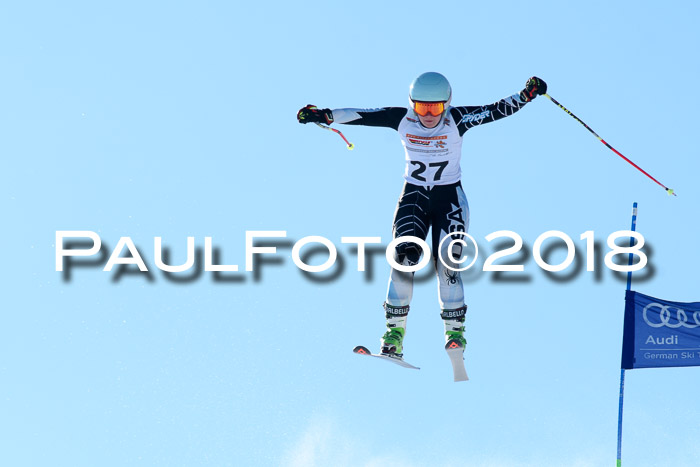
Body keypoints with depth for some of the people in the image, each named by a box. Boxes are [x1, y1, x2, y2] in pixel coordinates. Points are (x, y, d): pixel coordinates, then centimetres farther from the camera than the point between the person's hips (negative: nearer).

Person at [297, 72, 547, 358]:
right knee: (403, 257, -15)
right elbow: (361, 115, -8)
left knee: (447, 264, -13)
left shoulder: (456, 120, -14)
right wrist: (323, 115, -15)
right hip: (413, 197, 1)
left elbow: (497, 110, -19)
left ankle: (455, 330, 2)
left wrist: (527, 94, -32)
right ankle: (395, 333, -11)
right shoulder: (402, 120, -9)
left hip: (449, 198, -1)